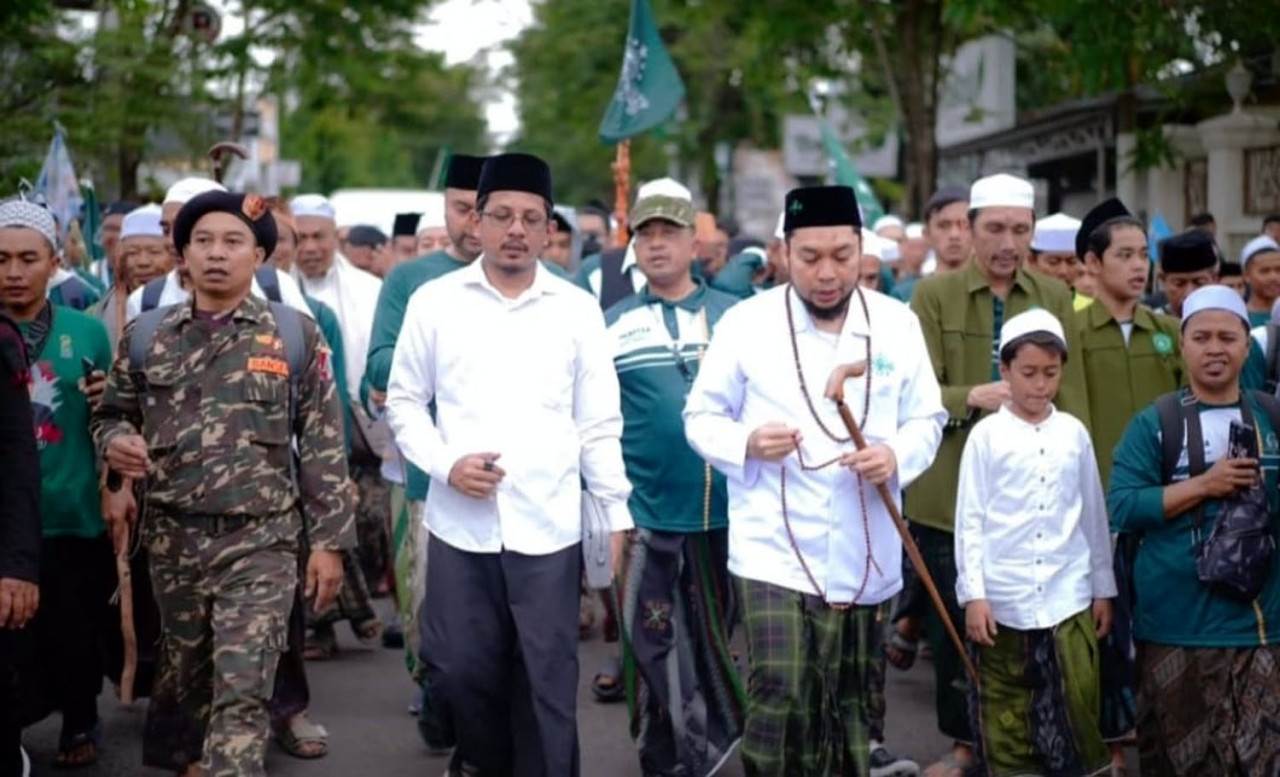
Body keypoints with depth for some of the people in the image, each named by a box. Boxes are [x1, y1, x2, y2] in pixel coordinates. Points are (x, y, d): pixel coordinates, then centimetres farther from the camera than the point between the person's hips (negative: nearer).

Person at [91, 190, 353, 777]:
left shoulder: (296, 334, 0)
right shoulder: (146, 335, 5)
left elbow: (323, 445, 0)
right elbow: (111, 413, 16)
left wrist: (329, 539, -4)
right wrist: (115, 441, -9)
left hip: (261, 539, -3)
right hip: (172, 538, 3)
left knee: (242, 692, -10)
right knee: (185, 672, 17)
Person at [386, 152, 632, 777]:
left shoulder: (577, 309, 4)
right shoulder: (434, 302, 4)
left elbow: (598, 423, 6)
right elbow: (404, 402, 7)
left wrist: (615, 512, 4)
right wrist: (446, 464, -9)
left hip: (548, 526, 0)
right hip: (460, 525, 1)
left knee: (548, 678, 3)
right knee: (460, 668, 10)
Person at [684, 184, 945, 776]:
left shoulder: (897, 324, 5)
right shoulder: (745, 322, -3)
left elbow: (927, 418, 10)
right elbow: (701, 416, 3)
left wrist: (897, 455, -12)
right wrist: (746, 443, -18)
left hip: (864, 558, 3)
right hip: (775, 553, -3)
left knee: (850, 706, 13)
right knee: (780, 700, -14)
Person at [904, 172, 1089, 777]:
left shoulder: (1055, 298, 6)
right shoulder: (934, 294, -2)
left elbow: (1071, 399, 5)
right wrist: (970, 397, -26)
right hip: (950, 492, -1)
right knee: (955, 621, 10)